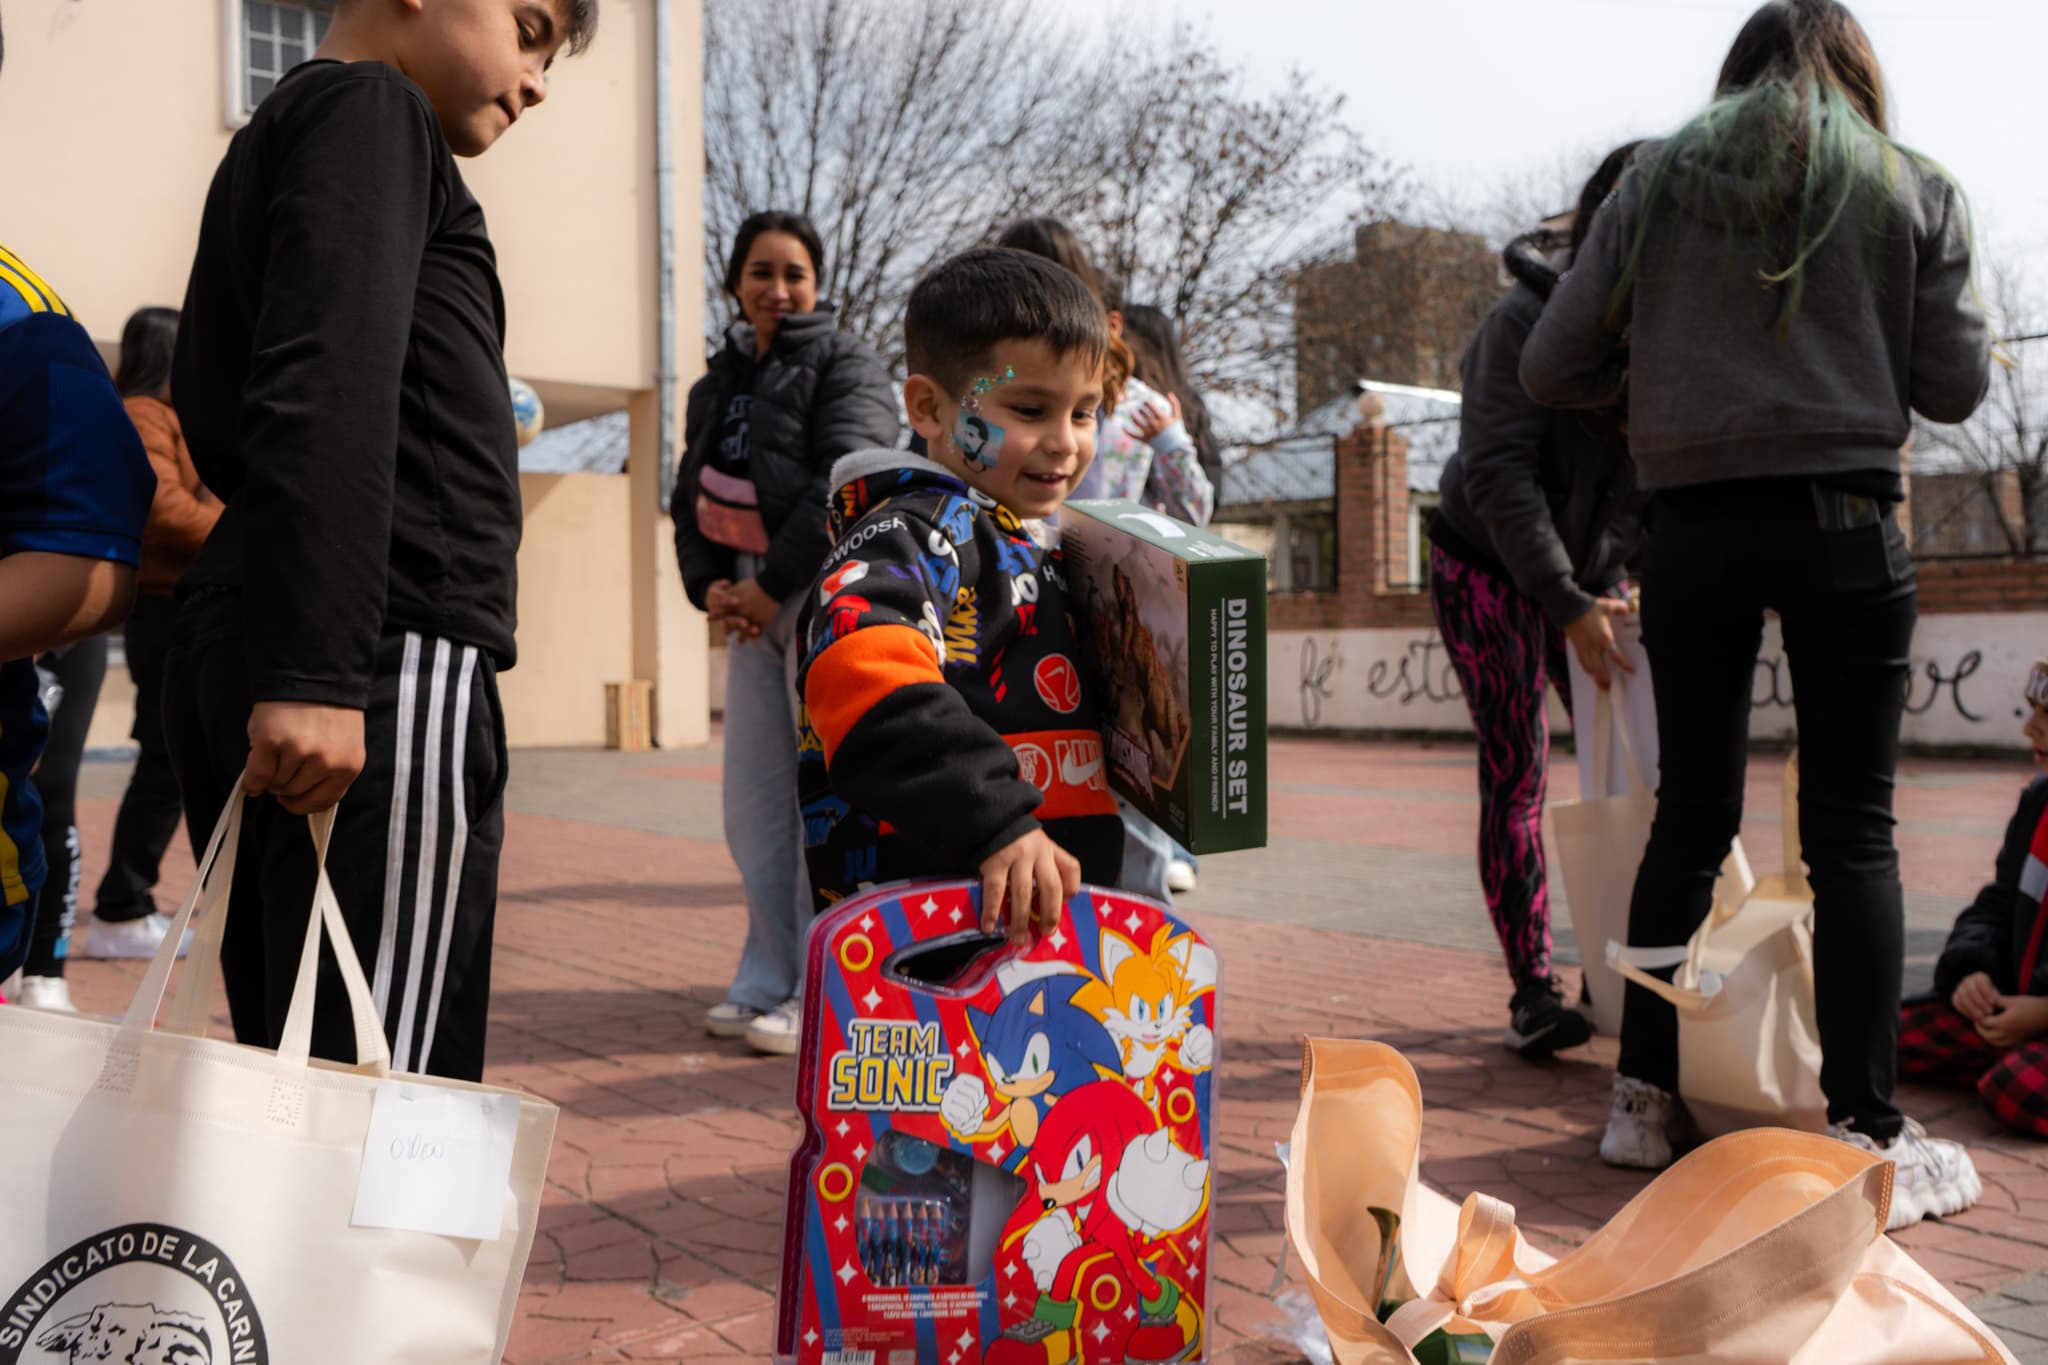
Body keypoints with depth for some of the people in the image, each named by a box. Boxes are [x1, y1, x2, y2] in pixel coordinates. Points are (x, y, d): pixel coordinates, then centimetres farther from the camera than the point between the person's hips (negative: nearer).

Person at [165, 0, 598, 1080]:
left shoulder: (269, 138, 28)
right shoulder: (372, 108, -1)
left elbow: (210, 411, 27)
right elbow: (329, 386, -16)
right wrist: (313, 673, -22)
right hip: (387, 661, -10)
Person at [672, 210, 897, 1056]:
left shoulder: (846, 366, -1)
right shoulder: (719, 384, 20)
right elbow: (690, 497, 19)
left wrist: (771, 585, -15)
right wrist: (708, 585, 0)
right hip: (751, 600, 7)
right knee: (753, 802, 6)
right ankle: (769, 981, 16)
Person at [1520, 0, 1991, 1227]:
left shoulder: (1655, 184, 9)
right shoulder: (1913, 189, 7)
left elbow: (1553, 370, 6)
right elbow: (1955, 388, 7)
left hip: (1694, 525, 2)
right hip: (1844, 526, -2)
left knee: (1690, 820, 9)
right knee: (1853, 833, 0)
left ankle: (1644, 1100, 14)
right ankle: (1868, 1137, 2)